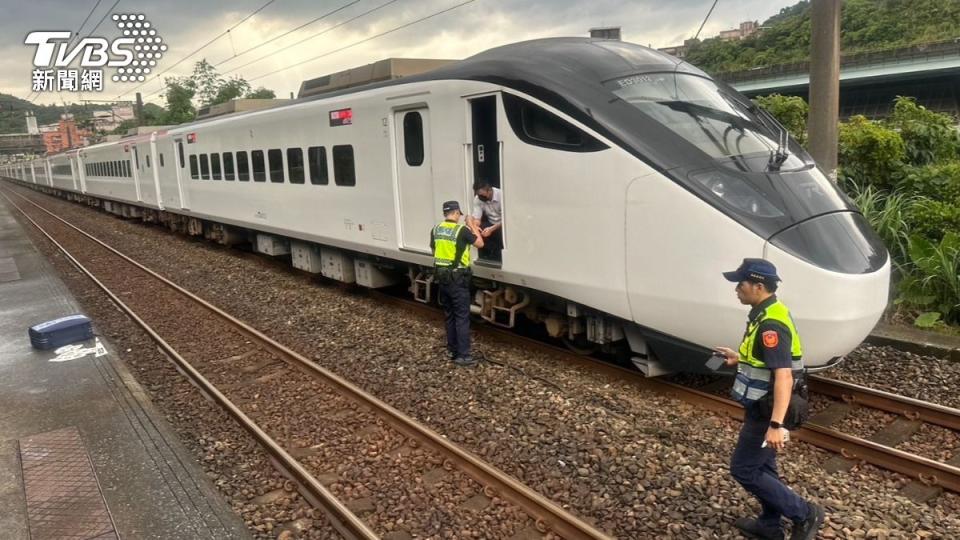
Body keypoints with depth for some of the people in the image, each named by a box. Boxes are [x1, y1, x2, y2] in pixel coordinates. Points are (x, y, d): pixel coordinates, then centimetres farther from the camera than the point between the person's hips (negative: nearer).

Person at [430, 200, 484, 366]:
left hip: (442, 277, 7)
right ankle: (463, 355, -4)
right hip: (457, 278, -6)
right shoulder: (462, 230, -14)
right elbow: (480, 243, -1)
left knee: (449, 314, 17)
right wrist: (474, 227, 13)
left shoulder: (435, 230, 4)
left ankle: (452, 349, 24)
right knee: (462, 316, -3)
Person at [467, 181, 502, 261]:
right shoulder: (477, 199, -12)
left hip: (502, 224, -4)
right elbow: (476, 218, -14)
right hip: (490, 224, 5)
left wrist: (491, 229, -38)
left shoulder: (501, 196, -25)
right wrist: (475, 227, -38)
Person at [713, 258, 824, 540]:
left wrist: (775, 425, -35)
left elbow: (784, 376, -32)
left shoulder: (771, 324, -26)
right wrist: (740, 359, 20)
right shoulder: (767, 314, 6)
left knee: (744, 470, 1)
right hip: (763, 408, 10)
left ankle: (805, 514, 11)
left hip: (766, 413, -10)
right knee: (762, 466, 20)